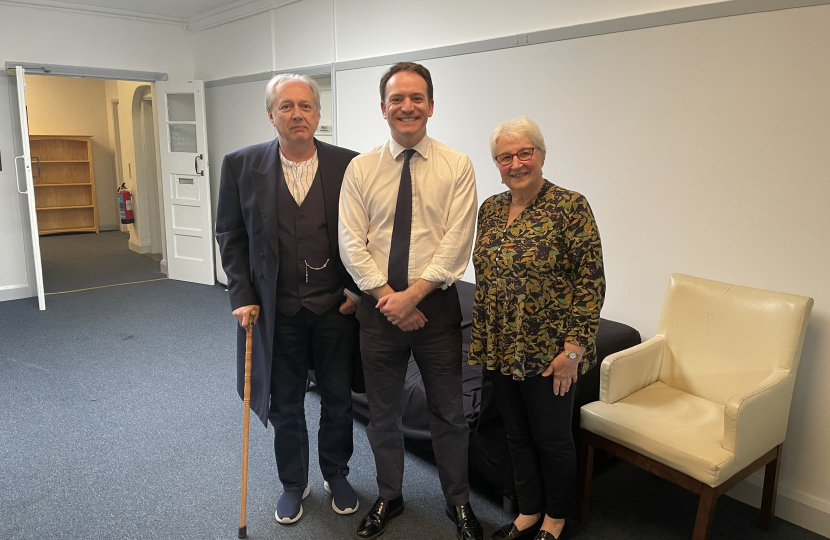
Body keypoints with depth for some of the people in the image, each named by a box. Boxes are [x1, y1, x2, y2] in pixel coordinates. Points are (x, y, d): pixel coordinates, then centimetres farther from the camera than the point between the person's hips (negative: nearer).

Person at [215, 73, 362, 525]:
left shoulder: (348, 165, -4)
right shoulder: (241, 165, -3)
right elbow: (231, 236, 2)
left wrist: (359, 289, -5)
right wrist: (242, 296, -4)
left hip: (336, 306, 0)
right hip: (277, 311, 1)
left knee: (338, 401, 15)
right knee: (285, 406, 15)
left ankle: (336, 474, 40)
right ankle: (293, 483, 39)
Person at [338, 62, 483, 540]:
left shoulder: (457, 166, -3)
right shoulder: (361, 168, 1)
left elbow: (457, 243, -10)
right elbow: (351, 243, -4)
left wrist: (413, 294, -17)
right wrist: (388, 297, -13)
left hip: (436, 304, -1)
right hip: (380, 307, 2)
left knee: (449, 412, 13)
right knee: (382, 413, 16)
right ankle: (389, 498, 39)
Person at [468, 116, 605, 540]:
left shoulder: (570, 206, -11)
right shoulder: (490, 209, 7)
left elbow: (591, 282, -13)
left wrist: (574, 348, -17)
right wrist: (481, 339, 12)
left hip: (548, 353, -5)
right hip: (502, 348, 6)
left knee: (552, 437, 10)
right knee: (517, 434, 18)